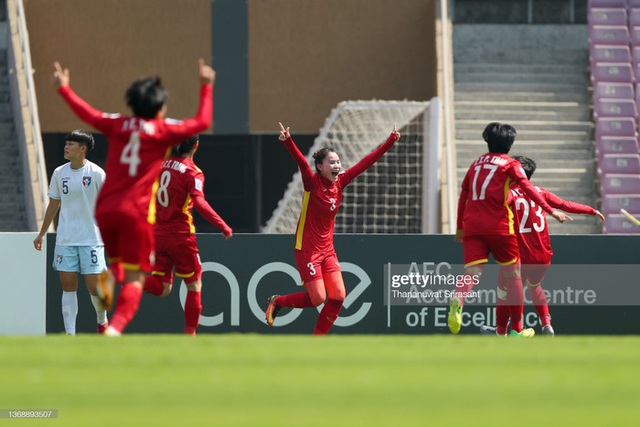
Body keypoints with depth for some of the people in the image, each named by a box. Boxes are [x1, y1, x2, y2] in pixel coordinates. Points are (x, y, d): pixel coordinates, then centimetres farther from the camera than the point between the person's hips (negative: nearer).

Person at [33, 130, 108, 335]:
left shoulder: (96, 173, -6)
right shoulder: (59, 173, 6)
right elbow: (53, 205, 16)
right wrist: (41, 234, 19)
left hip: (91, 239, -4)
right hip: (65, 239, 4)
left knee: (94, 285, -4)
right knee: (68, 285, -1)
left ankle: (102, 321, 24)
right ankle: (70, 333, 0)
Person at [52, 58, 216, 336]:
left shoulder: (118, 125, 10)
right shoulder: (163, 130, 0)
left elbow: (88, 114, 24)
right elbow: (202, 122, 6)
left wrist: (64, 88, 39)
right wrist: (206, 88, 17)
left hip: (105, 208, 4)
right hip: (138, 210, -4)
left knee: (117, 259, 25)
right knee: (135, 278, -2)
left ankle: (110, 276, -11)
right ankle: (116, 328, -22)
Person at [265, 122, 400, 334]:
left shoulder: (340, 182, 1)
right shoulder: (312, 183, -14)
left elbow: (365, 162, 3)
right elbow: (301, 162, -32)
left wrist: (391, 141, 2)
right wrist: (287, 141, -51)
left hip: (327, 249, 6)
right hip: (307, 250, -6)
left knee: (338, 296, -3)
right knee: (317, 298, -9)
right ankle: (277, 302, 17)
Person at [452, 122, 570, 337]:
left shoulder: (476, 164, 20)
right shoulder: (510, 164, 5)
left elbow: (463, 195, 25)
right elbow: (528, 188, -10)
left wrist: (460, 226, 35)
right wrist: (550, 210, -15)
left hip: (472, 226, 3)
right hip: (499, 227, -3)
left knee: (472, 271, -10)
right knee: (512, 274, 11)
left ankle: (457, 300, -44)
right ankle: (517, 329, 15)